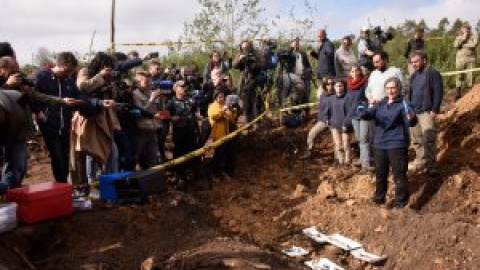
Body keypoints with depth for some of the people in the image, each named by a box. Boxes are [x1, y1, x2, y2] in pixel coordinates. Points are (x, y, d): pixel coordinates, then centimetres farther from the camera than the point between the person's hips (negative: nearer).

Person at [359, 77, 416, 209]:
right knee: (380, 173, 16)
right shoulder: (381, 104, 11)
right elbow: (369, 114, 3)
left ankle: (401, 201, 7)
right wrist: (363, 113, -22)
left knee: (399, 174, -4)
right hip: (380, 144, 6)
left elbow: (410, 123, -18)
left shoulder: (403, 104, -7)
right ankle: (379, 197, 33)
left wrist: (411, 118, -43)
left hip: (397, 144, -6)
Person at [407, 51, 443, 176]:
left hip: (427, 112, -7)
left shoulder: (433, 73, -6)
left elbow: (438, 92, -12)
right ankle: (421, 160, 23)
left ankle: (431, 165, -3)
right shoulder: (414, 75, 17)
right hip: (413, 112, 8)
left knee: (429, 139, -9)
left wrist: (434, 110, -18)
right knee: (416, 139, 11)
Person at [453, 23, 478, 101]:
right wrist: (463, 38, -9)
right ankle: (458, 94, 8)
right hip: (460, 59, 1)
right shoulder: (459, 37, 10)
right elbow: (456, 45, -9)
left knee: (470, 76, -3)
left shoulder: (474, 36, 4)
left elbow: (474, 45, -14)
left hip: (471, 59, -1)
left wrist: (462, 45, -7)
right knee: (459, 76, 2)